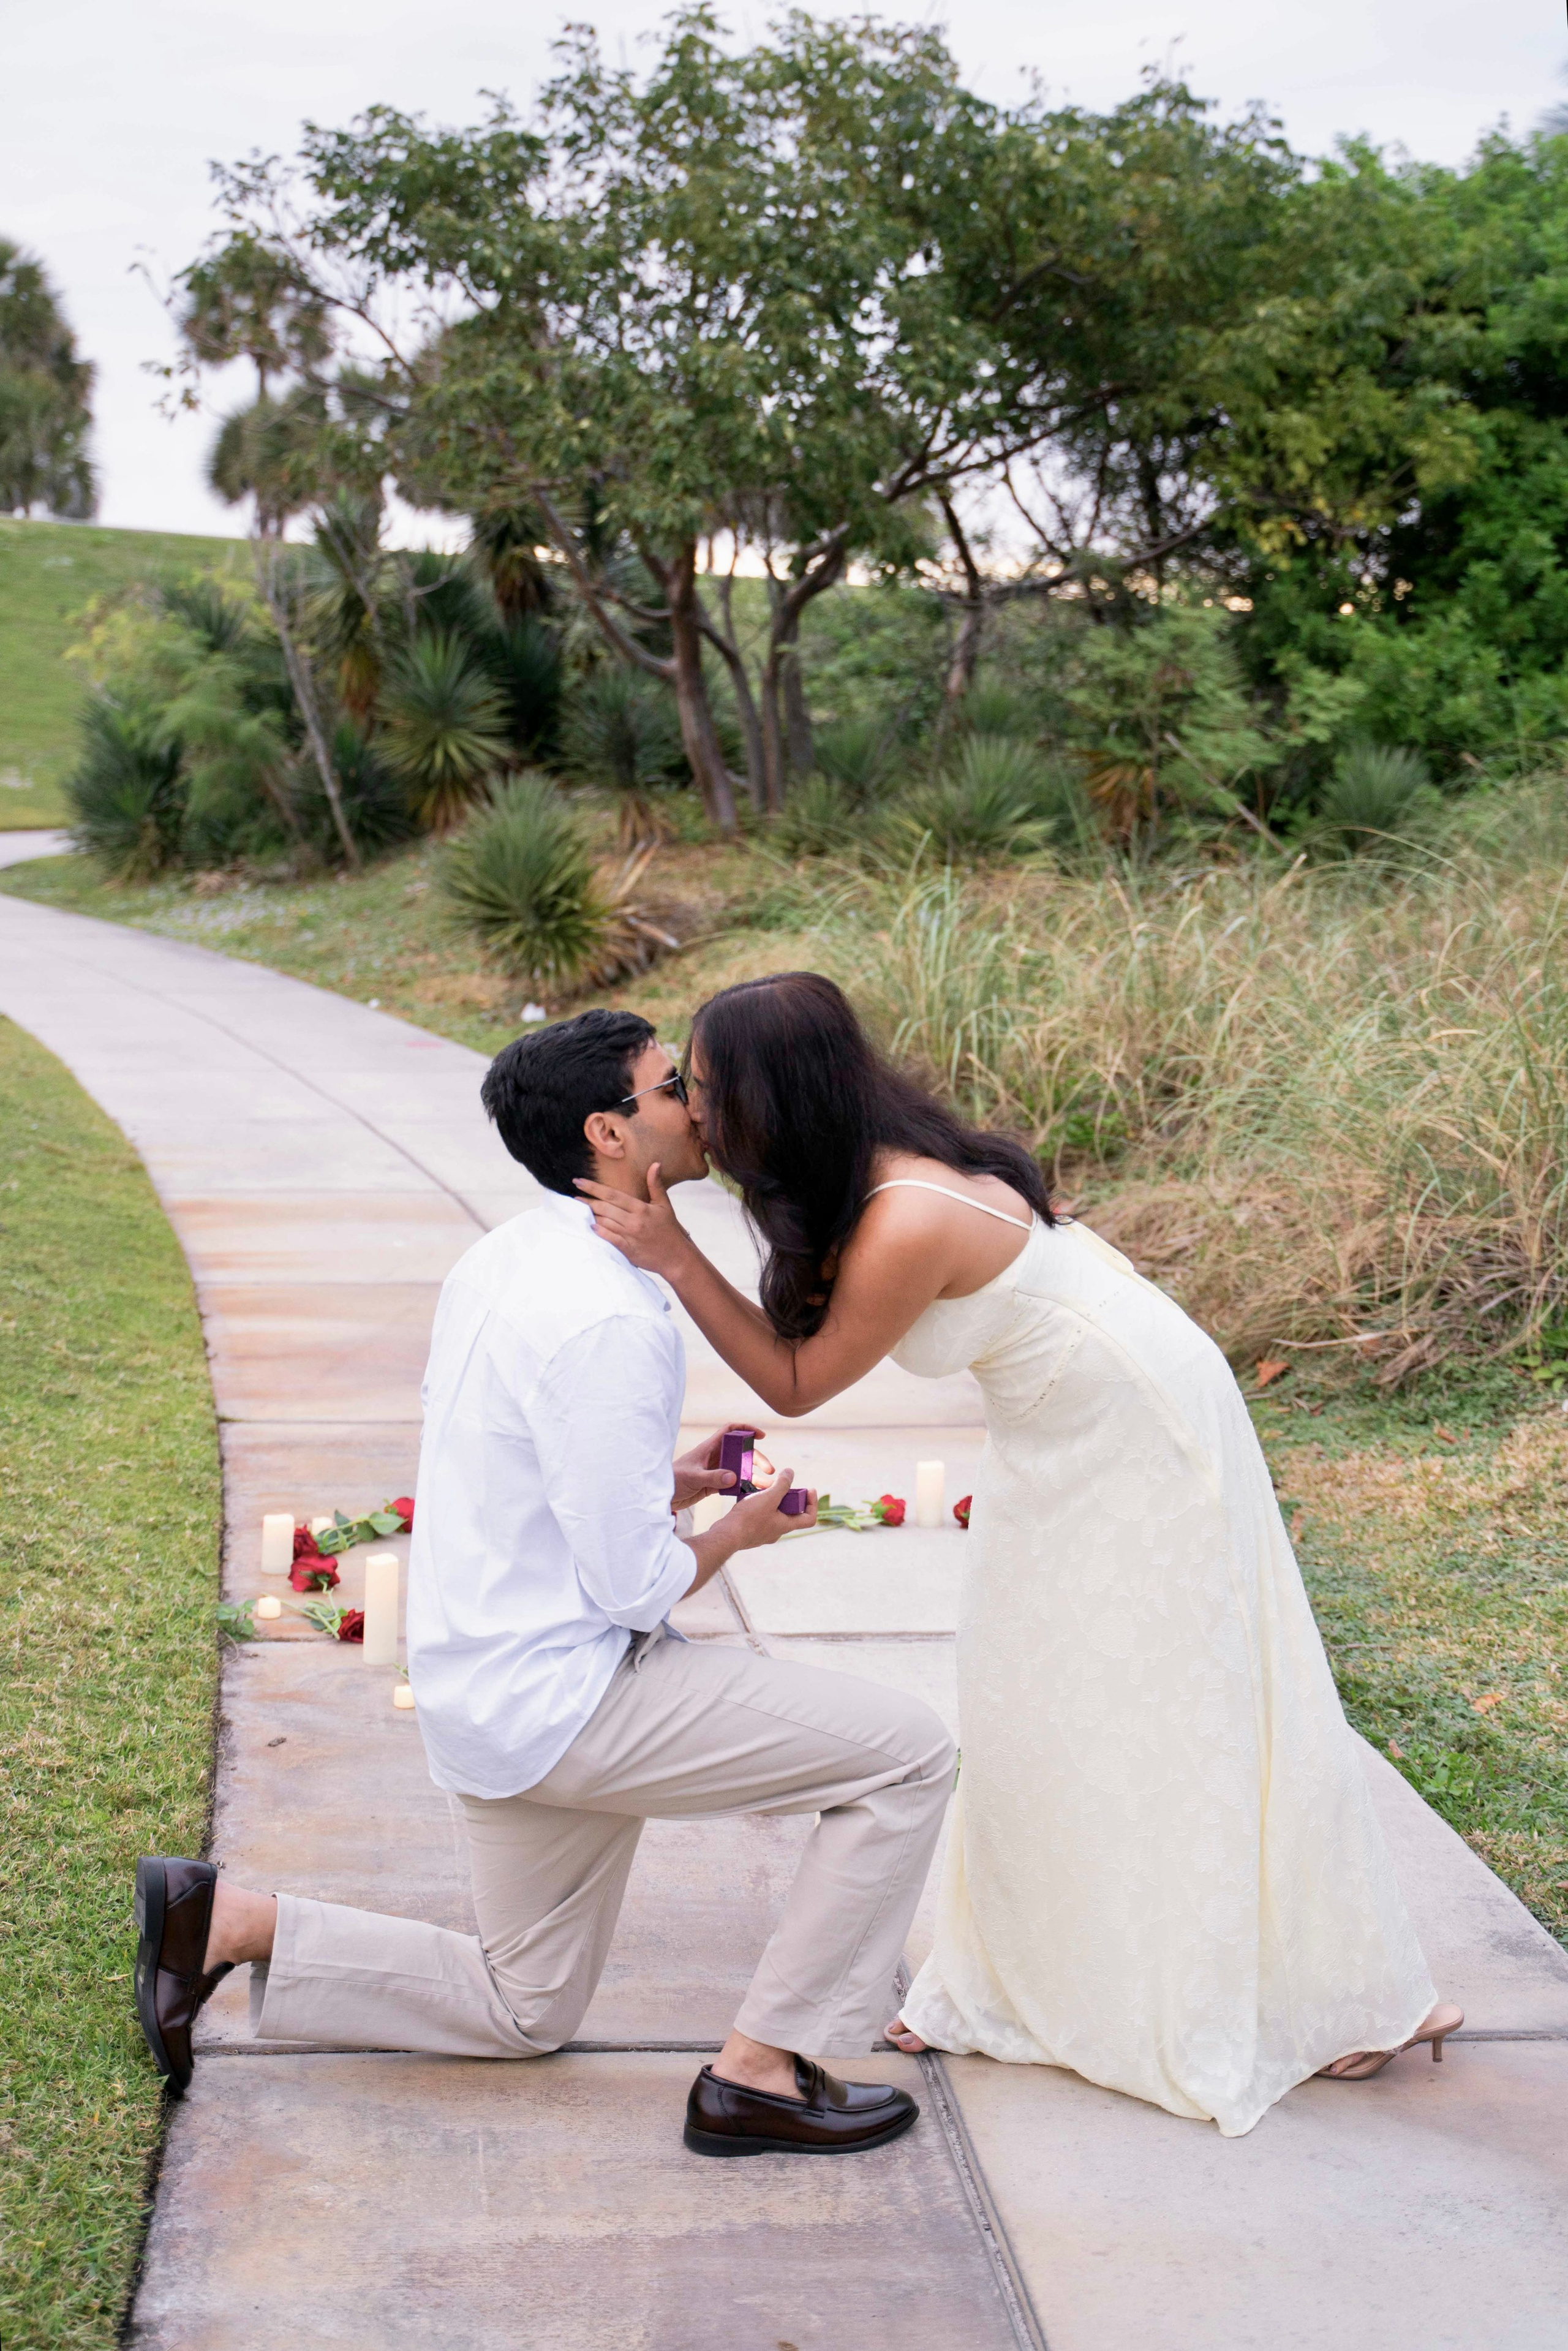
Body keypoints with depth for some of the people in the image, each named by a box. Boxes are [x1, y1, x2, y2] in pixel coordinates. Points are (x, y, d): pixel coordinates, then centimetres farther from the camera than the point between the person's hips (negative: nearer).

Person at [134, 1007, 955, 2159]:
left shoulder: (507, 1260, 7)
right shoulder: (603, 1321, -23)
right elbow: (637, 1588, -20)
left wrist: (662, 1481, 10)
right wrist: (738, 1531, -1)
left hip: (488, 1688, 10)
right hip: (566, 1694, -10)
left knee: (525, 2011, 25)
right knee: (908, 1757, -7)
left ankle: (225, 1919, 16)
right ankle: (763, 2071, -1)